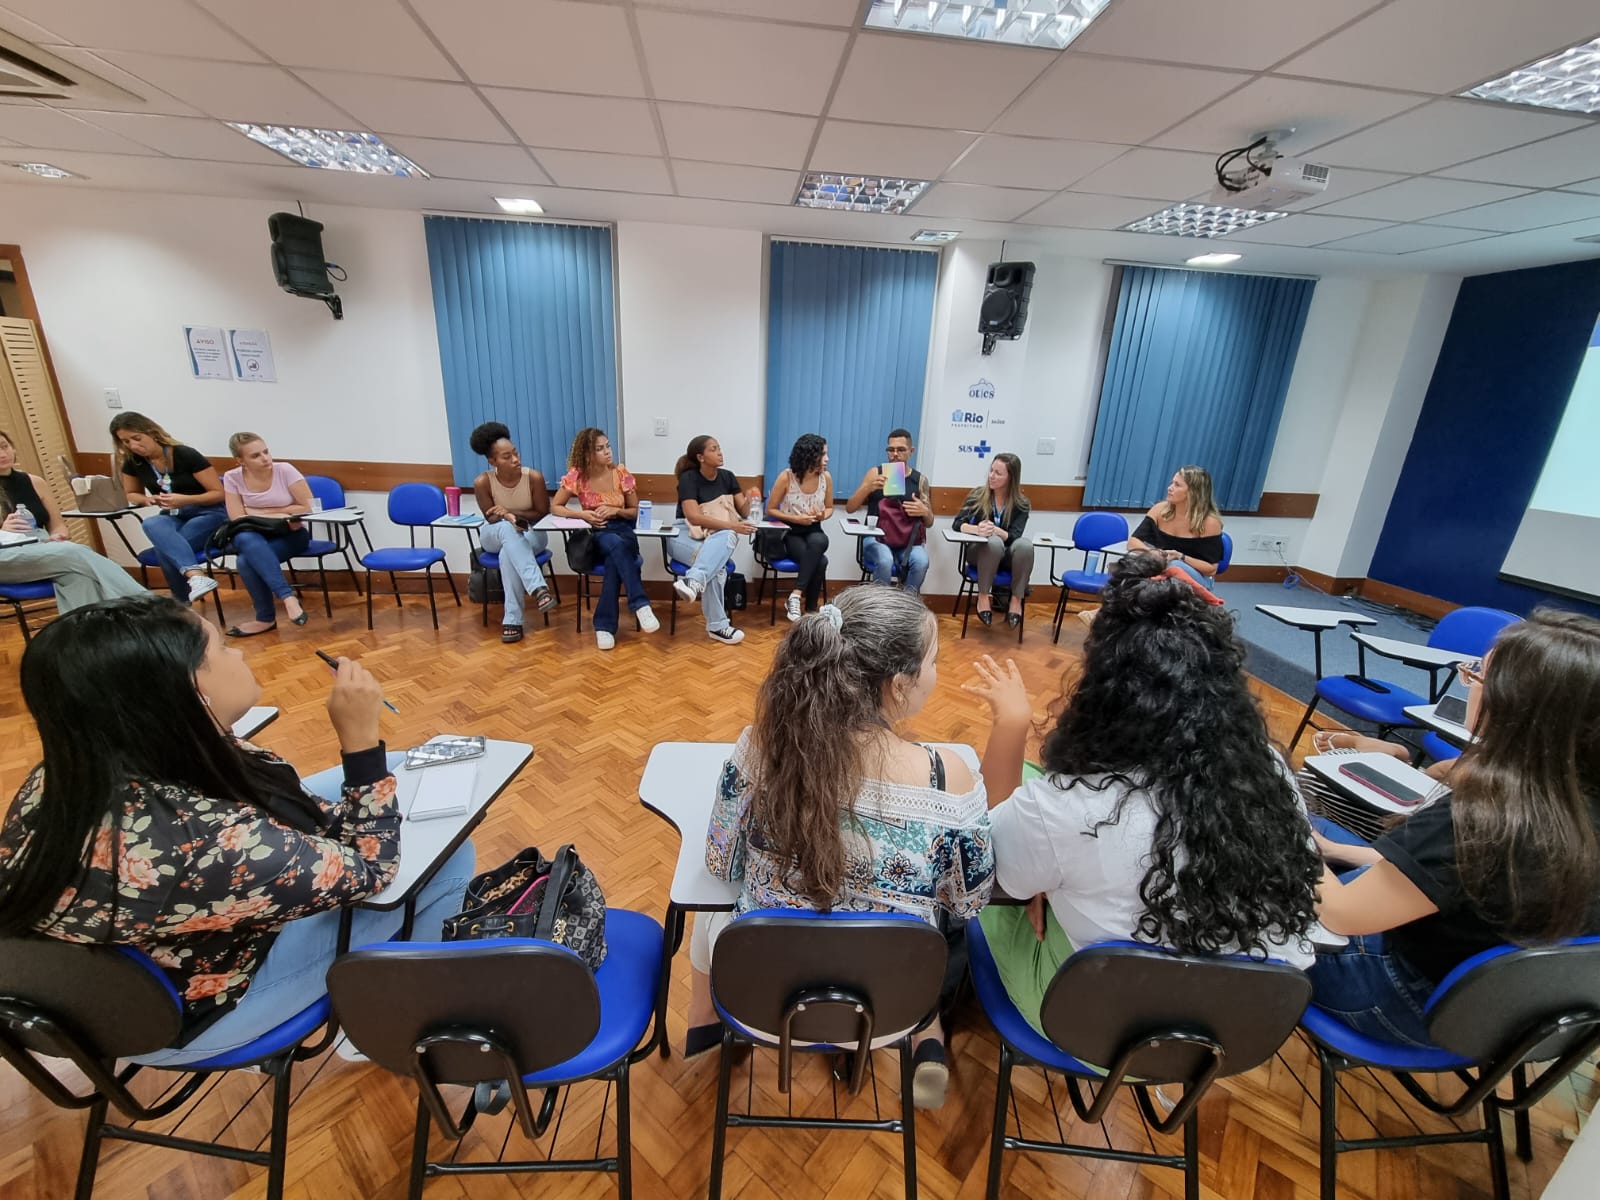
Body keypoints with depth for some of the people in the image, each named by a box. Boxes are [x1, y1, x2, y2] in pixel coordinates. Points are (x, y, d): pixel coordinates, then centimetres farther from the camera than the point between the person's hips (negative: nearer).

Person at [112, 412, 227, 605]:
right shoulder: (132, 462, 4)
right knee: (151, 524, -34)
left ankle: (184, 607, -27)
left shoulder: (187, 455, -13)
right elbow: (131, 494, 21)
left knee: (165, 548, -31)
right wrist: (148, 500, -4)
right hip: (173, 516, 5)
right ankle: (196, 576, -53)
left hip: (208, 514, -4)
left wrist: (185, 500, -28)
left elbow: (219, 493, -12)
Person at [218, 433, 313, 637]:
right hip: (254, 536, 2)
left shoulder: (284, 470, -10)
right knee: (246, 540, -35)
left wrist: (261, 512, -9)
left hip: (291, 534, -2)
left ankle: (266, 618, -18)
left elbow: (308, 507, -11)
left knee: (247, 560, -30)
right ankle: (288, 597, -38)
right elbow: (238, 519, -8)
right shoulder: (232, 477, -4)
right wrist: (278, 516, -20)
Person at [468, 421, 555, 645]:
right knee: (507, 529, -38)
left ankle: (512, 618, -34)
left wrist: (511, 512, -22)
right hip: (496, 535, 1)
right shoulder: (482, 482, -16)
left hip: (531, 534, 0)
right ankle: (539, 588, -52)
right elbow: (492, 518, -10)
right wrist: (507, 519, -32)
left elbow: (543, 514, -10)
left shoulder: (534, 477, -18)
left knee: (509, 553, -36)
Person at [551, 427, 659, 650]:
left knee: (615, 558, -36)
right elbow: (555, 507, 4)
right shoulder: (576, 476, -3)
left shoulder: (621, 473, -2)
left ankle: (604, 625, -31)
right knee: (615, 545, -38)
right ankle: (641, 605, -42)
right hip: (595, 535, -1)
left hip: (623, 531, 1)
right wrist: (582, 514, -14)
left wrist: (616, 510, -15)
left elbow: (635, 512, 6)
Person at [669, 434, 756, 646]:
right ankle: (717, 625, -36)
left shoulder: (727, 477, 7)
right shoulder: (689, 478, -10)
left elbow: (744, 512, 6)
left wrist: (748, 501, -20)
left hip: (717, 536, 4)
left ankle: (693, 582, -54)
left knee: (726, 538, -36)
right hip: (685, 535, -4)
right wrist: (731, 525, -28)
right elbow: (693, 517, -22)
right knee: (717, 566, -36)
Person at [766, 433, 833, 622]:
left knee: (818, 542, -38)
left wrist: (823, 515, -11)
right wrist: (796, 518, -18)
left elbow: (829, 508, 14)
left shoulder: (826, 477, -2)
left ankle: (796, 596, -33)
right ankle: (811, 610, -20)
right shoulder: (786, 476, -12)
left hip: (814, 532, 3)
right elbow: (770, 510, -3)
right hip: (790, 533, -3)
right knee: (820, 561, -33)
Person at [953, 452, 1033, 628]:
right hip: (982, 552, -1)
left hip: (1007, 556, 1)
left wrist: (995, 530, -36)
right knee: (994, 542, -37)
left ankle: (1017, 599, -20)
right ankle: (983, 596, -22)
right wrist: (977, 529, -32)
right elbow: (957, 523, -9)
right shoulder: (978, 494, -4)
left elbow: (1014, 536, -14)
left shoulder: (1021, 503, -4)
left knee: (1025, 545, -33)